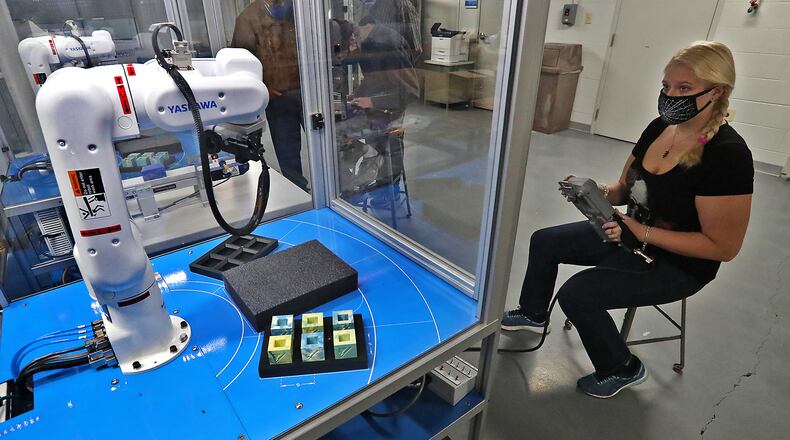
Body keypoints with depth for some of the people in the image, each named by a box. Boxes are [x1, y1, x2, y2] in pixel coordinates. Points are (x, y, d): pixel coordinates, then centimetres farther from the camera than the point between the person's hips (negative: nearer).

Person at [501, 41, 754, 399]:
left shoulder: (727, 155, -26)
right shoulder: (660, 128, -4)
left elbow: (723, 247, -23)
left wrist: (641, 232, -29)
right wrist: (598, 192, -16)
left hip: (676, 263, -8)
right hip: (629, 232, 8)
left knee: (576, 294, -20)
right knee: (544, 242, 7)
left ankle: (622, 370, 10)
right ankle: (533, 315, 32)